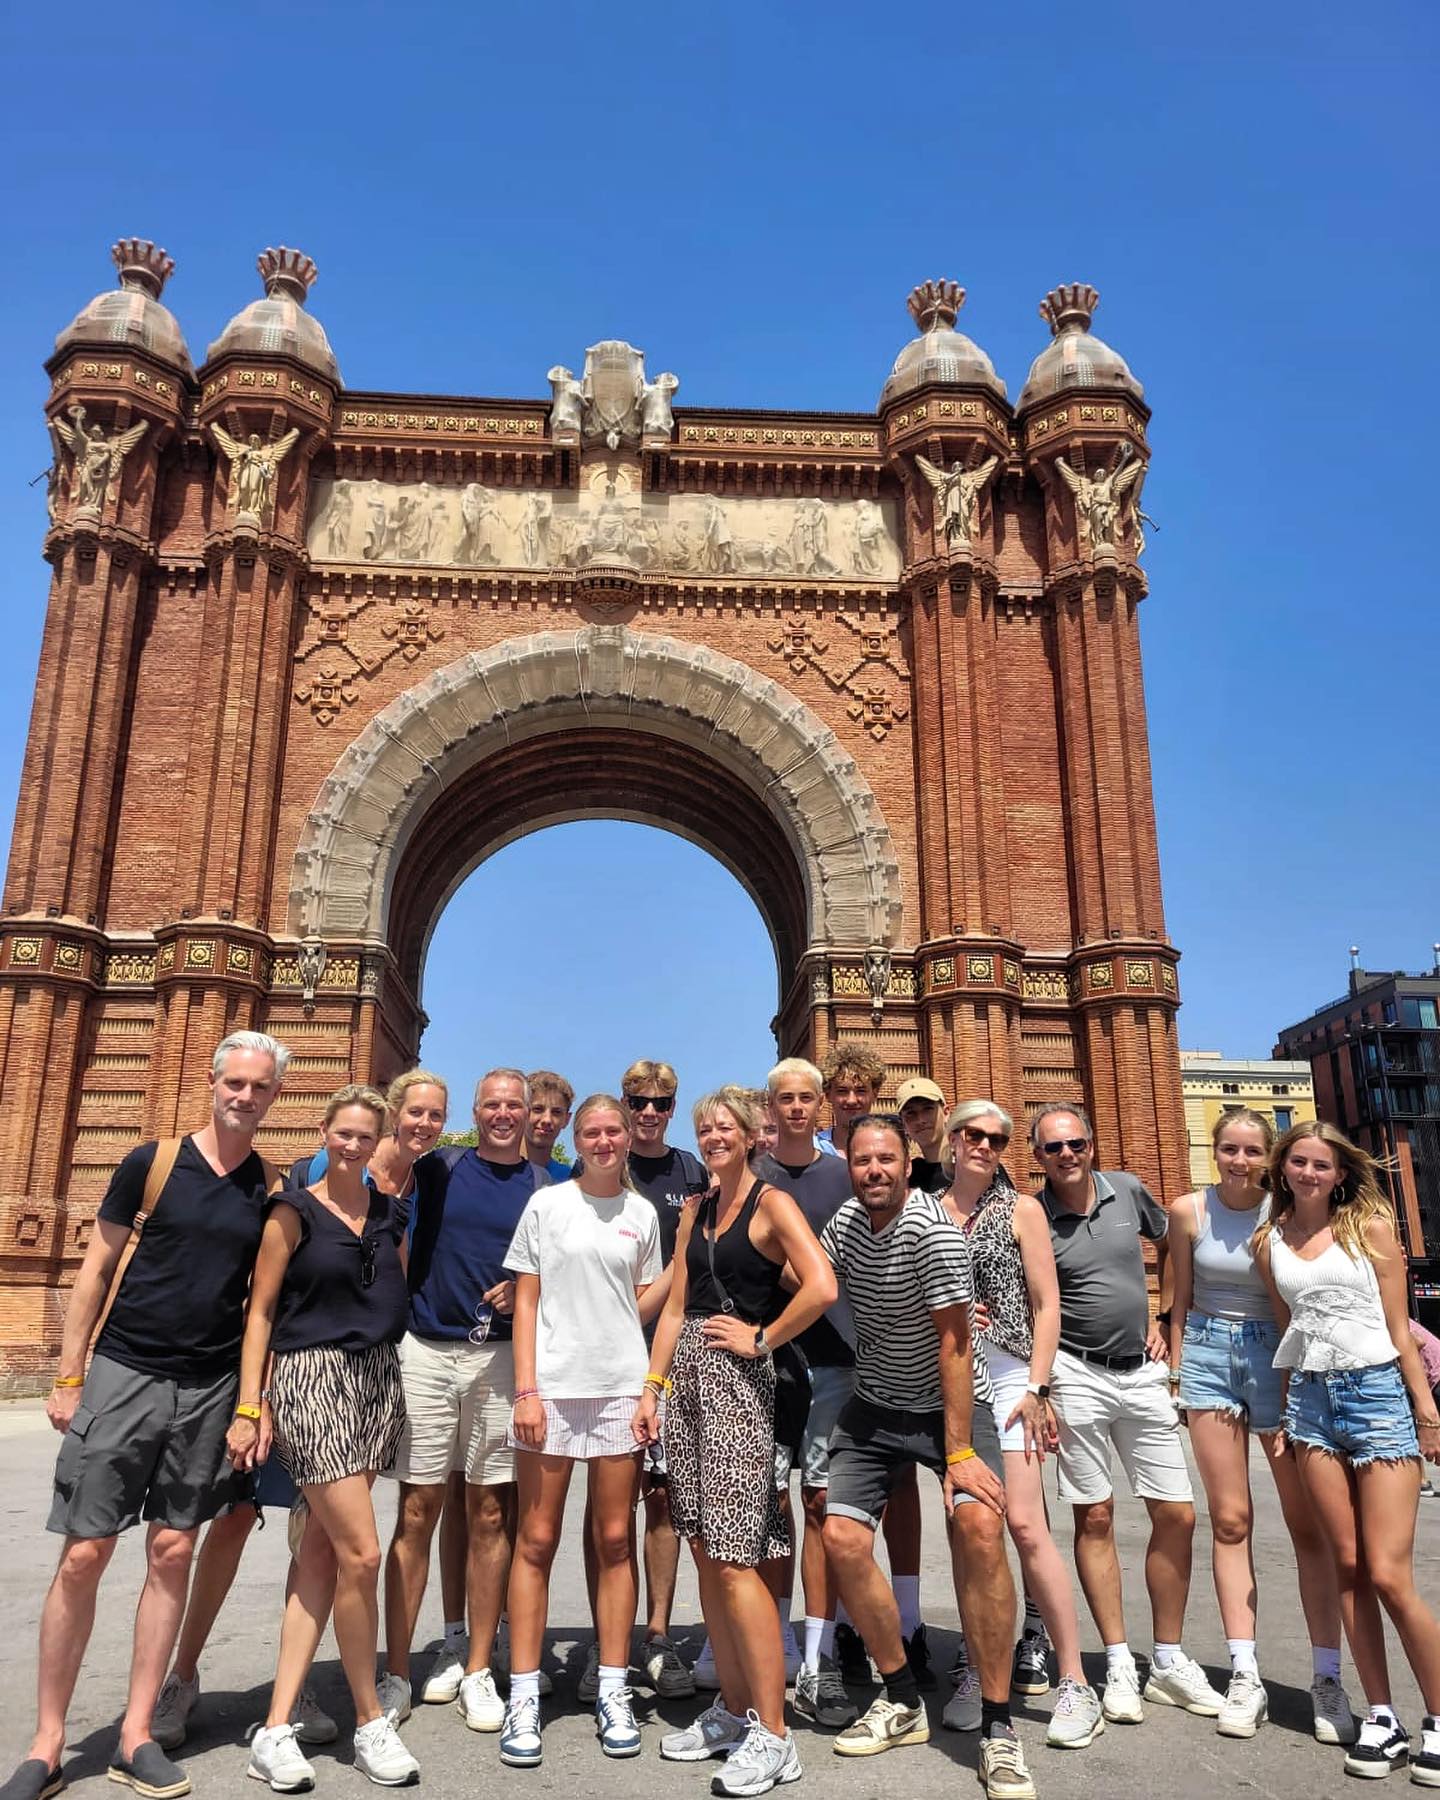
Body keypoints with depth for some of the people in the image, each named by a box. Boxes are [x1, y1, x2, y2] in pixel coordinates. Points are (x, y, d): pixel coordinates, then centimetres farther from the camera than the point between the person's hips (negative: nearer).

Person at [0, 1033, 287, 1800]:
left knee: (172, 1555, 7)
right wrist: (67, 1377, -2)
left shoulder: (273, 1190, 3)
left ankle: (136, 1736, 20)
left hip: (210, 1388, 2)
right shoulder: (152, 1162, -3)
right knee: (83, 1556, 0)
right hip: (122, 1373, -2)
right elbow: (96, 1271, 1)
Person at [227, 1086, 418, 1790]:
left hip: (378, 1379, 5)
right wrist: (247, 1408, -8)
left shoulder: (389, 1213, 11)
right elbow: (260, 1310, -4)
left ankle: (278, 1726, 14)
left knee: (322, 1553, 6)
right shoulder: (295, 1210, -4)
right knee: (361, 1553, -8)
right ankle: (370, 1721, 9)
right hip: (312, 1377, -5)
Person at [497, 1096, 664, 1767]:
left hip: (621, 1389, 2)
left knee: (615, 1541, 7)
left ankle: (613, 1691, 18)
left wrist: (651, 1388, 0)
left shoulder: (641, 1214, 8)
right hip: (553, 1386, -2)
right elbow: (526, 1302, 1)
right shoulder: (547, 1205, 2)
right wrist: (526, 1390, -7)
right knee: (535, 1541, 3)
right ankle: (524, 1696, 13)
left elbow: (644, 1301, 12)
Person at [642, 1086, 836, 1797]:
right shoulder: (695, 1212, 15)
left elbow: (822, 1288, -20)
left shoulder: (771, 1203, -7)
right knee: (705, 1552, 11)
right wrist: (652, 1385, 10)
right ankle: (733, 1708, 24)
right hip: (687, 1378, 7)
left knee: (734, 1560, -7)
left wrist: (761, 1339, -12)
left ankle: (772, 1736, 3)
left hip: (738, 1382, -7)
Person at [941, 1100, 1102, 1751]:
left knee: (1025, 1526, -8)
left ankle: (1075, 1683, 3)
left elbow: (1046, 1304, 0)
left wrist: (1035, 1386, -7)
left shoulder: (1022, 1209, 3)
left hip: (1005, 1375, -3)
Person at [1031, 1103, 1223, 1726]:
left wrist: (1167, 1322, 12)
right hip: (1076, 1375, -3)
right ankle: (1119, 1665, 15)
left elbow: (1173, 1249, 20)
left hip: (1143, 1370, 4)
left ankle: (1169, 1661, 20)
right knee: (1095, 1518, 2)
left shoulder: (1128, 1191, 2)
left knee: (1176, 1516, 5)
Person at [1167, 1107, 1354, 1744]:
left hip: (1277, 1357, -1)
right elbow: (1181, 1302, 7)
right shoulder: (1188, 1211, -1)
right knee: (1230, 1520, 5)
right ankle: (1246, 1676, 11)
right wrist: (1177, 1375, 5)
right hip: (1209, 1356, 1)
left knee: (1308, 1521, 1)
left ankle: (1327, 1678, 12)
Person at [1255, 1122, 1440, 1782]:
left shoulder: (1371, 1226, 1)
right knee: (1349, 1565, 5)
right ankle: (1381, 1718, 16)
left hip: (1379, 1391, -3)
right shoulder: (1270, 1242, 8)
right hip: (1310, 1398, 3)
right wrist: (1288, 1413, 10)